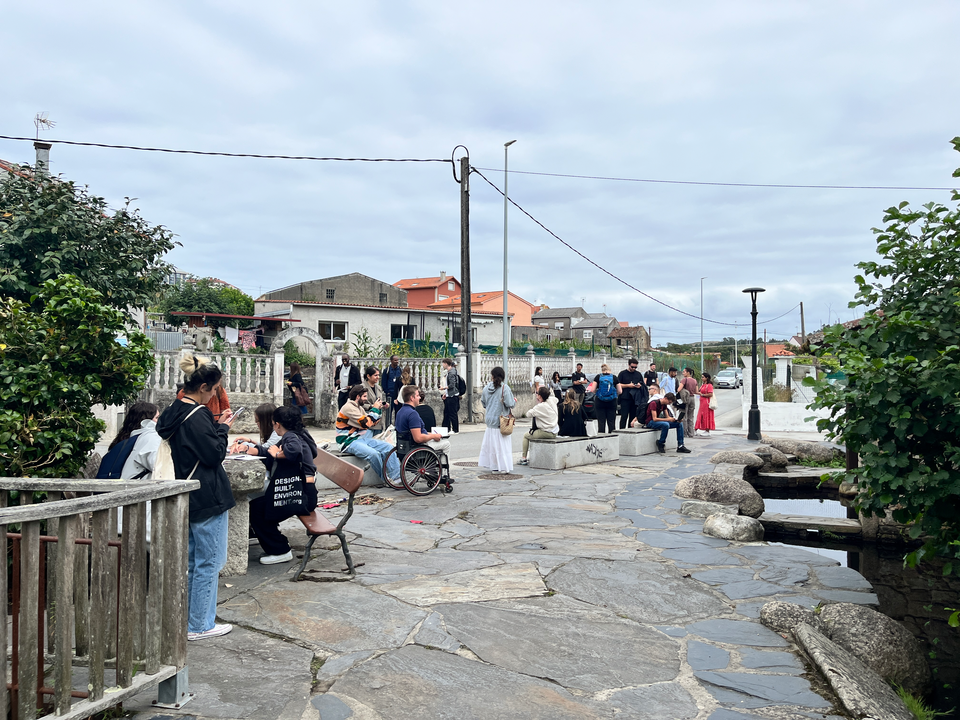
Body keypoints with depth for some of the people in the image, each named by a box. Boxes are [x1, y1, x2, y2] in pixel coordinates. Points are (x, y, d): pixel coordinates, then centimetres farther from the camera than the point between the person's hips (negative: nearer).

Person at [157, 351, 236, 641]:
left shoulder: (174, 412, 8)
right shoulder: (197, 416, -21)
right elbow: (215, 454, -20)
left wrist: (217, 426, 7)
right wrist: (223, 428, -6)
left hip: (187, 497, 10)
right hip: (207, 498, -10)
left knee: (192, 560, 19)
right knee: (209, 562, 2)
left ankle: (188, 619, 29)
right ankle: (200, 625, 10)